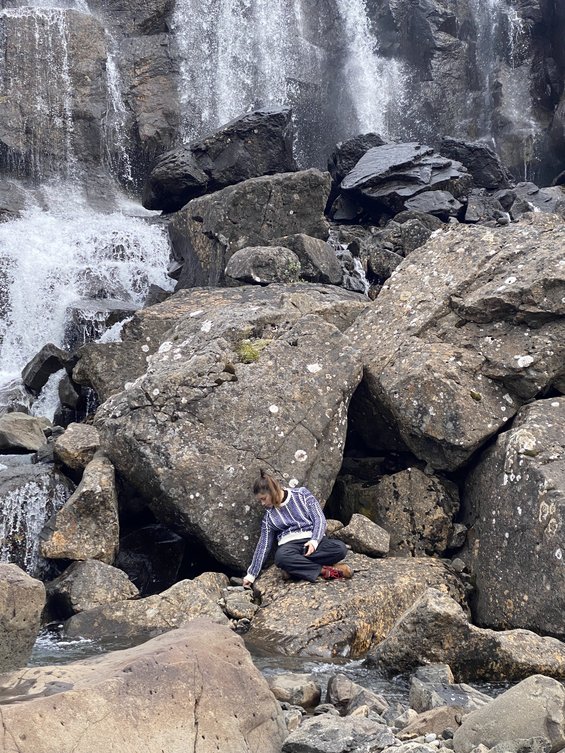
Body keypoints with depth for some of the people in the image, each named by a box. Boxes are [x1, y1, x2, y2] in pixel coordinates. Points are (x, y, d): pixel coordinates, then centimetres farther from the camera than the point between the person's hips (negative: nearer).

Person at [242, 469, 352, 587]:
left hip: (313, 541, 0)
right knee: (281, 557, -39)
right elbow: (264, 545, 14)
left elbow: (319, 519, -1)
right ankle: (325, 570, -28)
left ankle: (298, 569, -27)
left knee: (340, 548, -33)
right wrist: (251, 575, 11)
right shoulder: (269, 515, 13)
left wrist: (314, 541, -20)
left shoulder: (302, 494, 5)